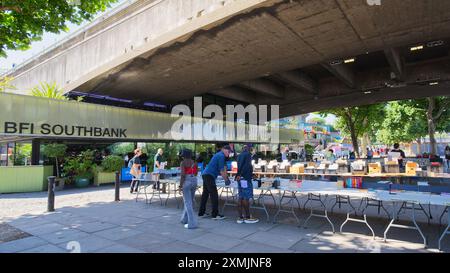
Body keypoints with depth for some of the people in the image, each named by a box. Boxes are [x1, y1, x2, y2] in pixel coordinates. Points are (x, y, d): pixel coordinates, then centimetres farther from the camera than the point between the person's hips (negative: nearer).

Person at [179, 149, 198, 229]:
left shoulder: (183, 163, -8)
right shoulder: (194, 162, 8)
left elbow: (183, 175, -16)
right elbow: (196, 173, 13)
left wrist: (180, 185, -11)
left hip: (186, 181, -6)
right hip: (194, 181, 7)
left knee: (188, 202, -2)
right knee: (190, 201, 18)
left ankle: (192, 223, -4)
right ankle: (185, 219, 34)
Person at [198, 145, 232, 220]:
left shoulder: (219, 154, 21)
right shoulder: (221, 156, -11)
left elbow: (224, 167, 24)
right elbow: (222, 171, -12)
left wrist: (226, 177, 18)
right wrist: (226, 180, -1)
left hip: (205, 174, 10)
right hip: (209, 176, -10)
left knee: (205, 194, 14)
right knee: (214, 195, -6)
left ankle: (201, 213, 21)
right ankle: (215, 214, -2)